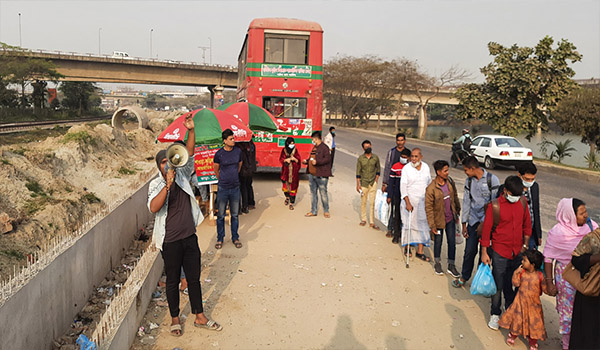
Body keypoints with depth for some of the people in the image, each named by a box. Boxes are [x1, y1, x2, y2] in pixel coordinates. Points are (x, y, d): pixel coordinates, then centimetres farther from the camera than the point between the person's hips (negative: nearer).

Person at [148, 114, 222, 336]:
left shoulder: (182, 175, 3)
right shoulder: (156, 185, -8)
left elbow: (189, 153, -7)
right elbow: (153, 208, -26)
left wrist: (191, 131, -19)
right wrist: (168, 184, -33)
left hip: (190, 237, 4)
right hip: (170, 241, -3)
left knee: (194, 278, 13)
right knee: (173, 281, 12)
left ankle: (200, 317, 26)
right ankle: (175, 319, 29)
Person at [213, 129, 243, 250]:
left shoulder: (238, 151, 0)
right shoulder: (219, 154, -8)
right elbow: (216, 170, 8)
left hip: (235, 188, 2)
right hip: (222, 188, -2)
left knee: (235, 215, 11)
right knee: (220, 215, 6)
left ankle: (235, 238, 24)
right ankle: (220, 239, 19)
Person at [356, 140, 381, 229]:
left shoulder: (375, 157, -1)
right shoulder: (360, 158, -4)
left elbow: (378, 169, 12)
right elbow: (358, 172, -1)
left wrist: (376, 180, 3)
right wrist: (358, 184, -3)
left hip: (373, 183, 0)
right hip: (364, 183, 0)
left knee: (372, 203, -1)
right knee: (363, 202, 8)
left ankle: (372, 222, 4)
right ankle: (363, 219, 23)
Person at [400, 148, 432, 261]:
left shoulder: (426, 167, 3)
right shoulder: (406, 169, -9)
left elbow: (429, 183, 14)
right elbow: (403, 187, -12)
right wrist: (407, 203, -19)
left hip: (423, 201, 3)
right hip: (410, 200, -3)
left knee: (423, 225, 2)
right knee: (409, 223, 4)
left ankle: (420, 251, 8)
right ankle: (407, 245, 25)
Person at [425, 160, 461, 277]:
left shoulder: (450, 182, -5)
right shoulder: (431, 188, -22)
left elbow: (455, 197, 10)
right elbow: (428, 208, -17)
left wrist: (458, 211, 15)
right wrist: (432, 225, -15)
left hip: (450, 218, 4)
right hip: (439, 220, -4)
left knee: (452, 241, 9)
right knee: (438, 242, 13)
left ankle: (451, 266, 24)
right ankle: (437, 264, 35)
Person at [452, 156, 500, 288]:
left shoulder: (492, 179, -10)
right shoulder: (469, 180, 5)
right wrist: (464, 223, 8)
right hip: (473, 221, 4)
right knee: (469, 251, 7)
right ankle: (464, 277, 24)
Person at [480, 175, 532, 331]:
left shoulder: (522, 203, -1)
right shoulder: (494, 206, -14)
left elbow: (527, 225, 12)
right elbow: (486, 229, -9)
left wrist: (525, 245, 11)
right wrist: (484, 252, -7)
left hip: (517, 252, 4)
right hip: (500, 253, -4)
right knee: (498, 285, 5)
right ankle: (495, 314, 22)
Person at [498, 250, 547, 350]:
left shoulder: (540, 275, -14)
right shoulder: (521, 272, -7)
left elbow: (545, 289, -5)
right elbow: (516, 284, -9)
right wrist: (516, 273, -16)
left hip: (534, 303, -1)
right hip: (521, 301, 1)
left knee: (533, 322, 8)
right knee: (517, 319, 11)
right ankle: (512, 335, 35)